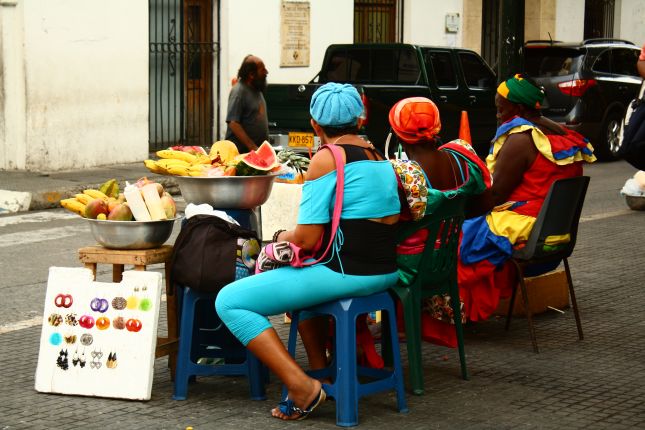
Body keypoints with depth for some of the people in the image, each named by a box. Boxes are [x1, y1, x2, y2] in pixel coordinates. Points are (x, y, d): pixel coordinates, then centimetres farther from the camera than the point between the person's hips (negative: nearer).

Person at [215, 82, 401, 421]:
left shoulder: (326, 158, -10)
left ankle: (303, 388, -12)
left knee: (229, 301, -4)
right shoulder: (380, 157, 14)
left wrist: (280, 237, 8)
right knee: (300, 274, 38)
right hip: (386, 273, 9)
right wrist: (292, 238, 25)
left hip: (346, 273, -9)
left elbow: (307, 238, -14)